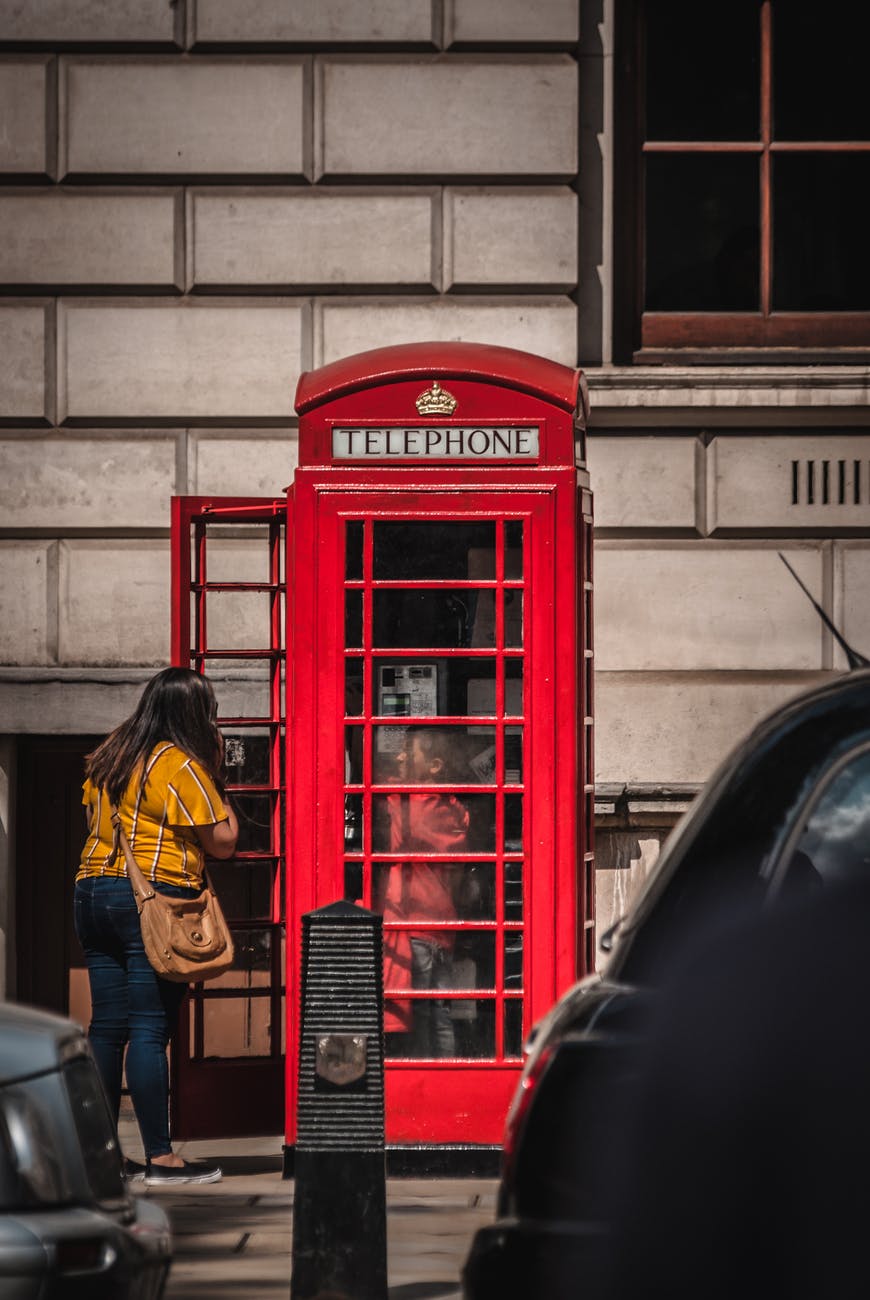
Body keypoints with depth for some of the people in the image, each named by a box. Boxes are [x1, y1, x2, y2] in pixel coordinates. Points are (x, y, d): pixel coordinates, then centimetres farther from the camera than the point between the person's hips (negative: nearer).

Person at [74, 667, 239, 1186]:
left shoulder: (109, 758, 13)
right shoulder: (183, 765, -8)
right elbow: (223, 843, -6)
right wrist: (218, 781, 7)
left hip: (93, 890, 7)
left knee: (107, 1026, 9)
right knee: (150, 1028, -8)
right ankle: (160, 1158, -7)